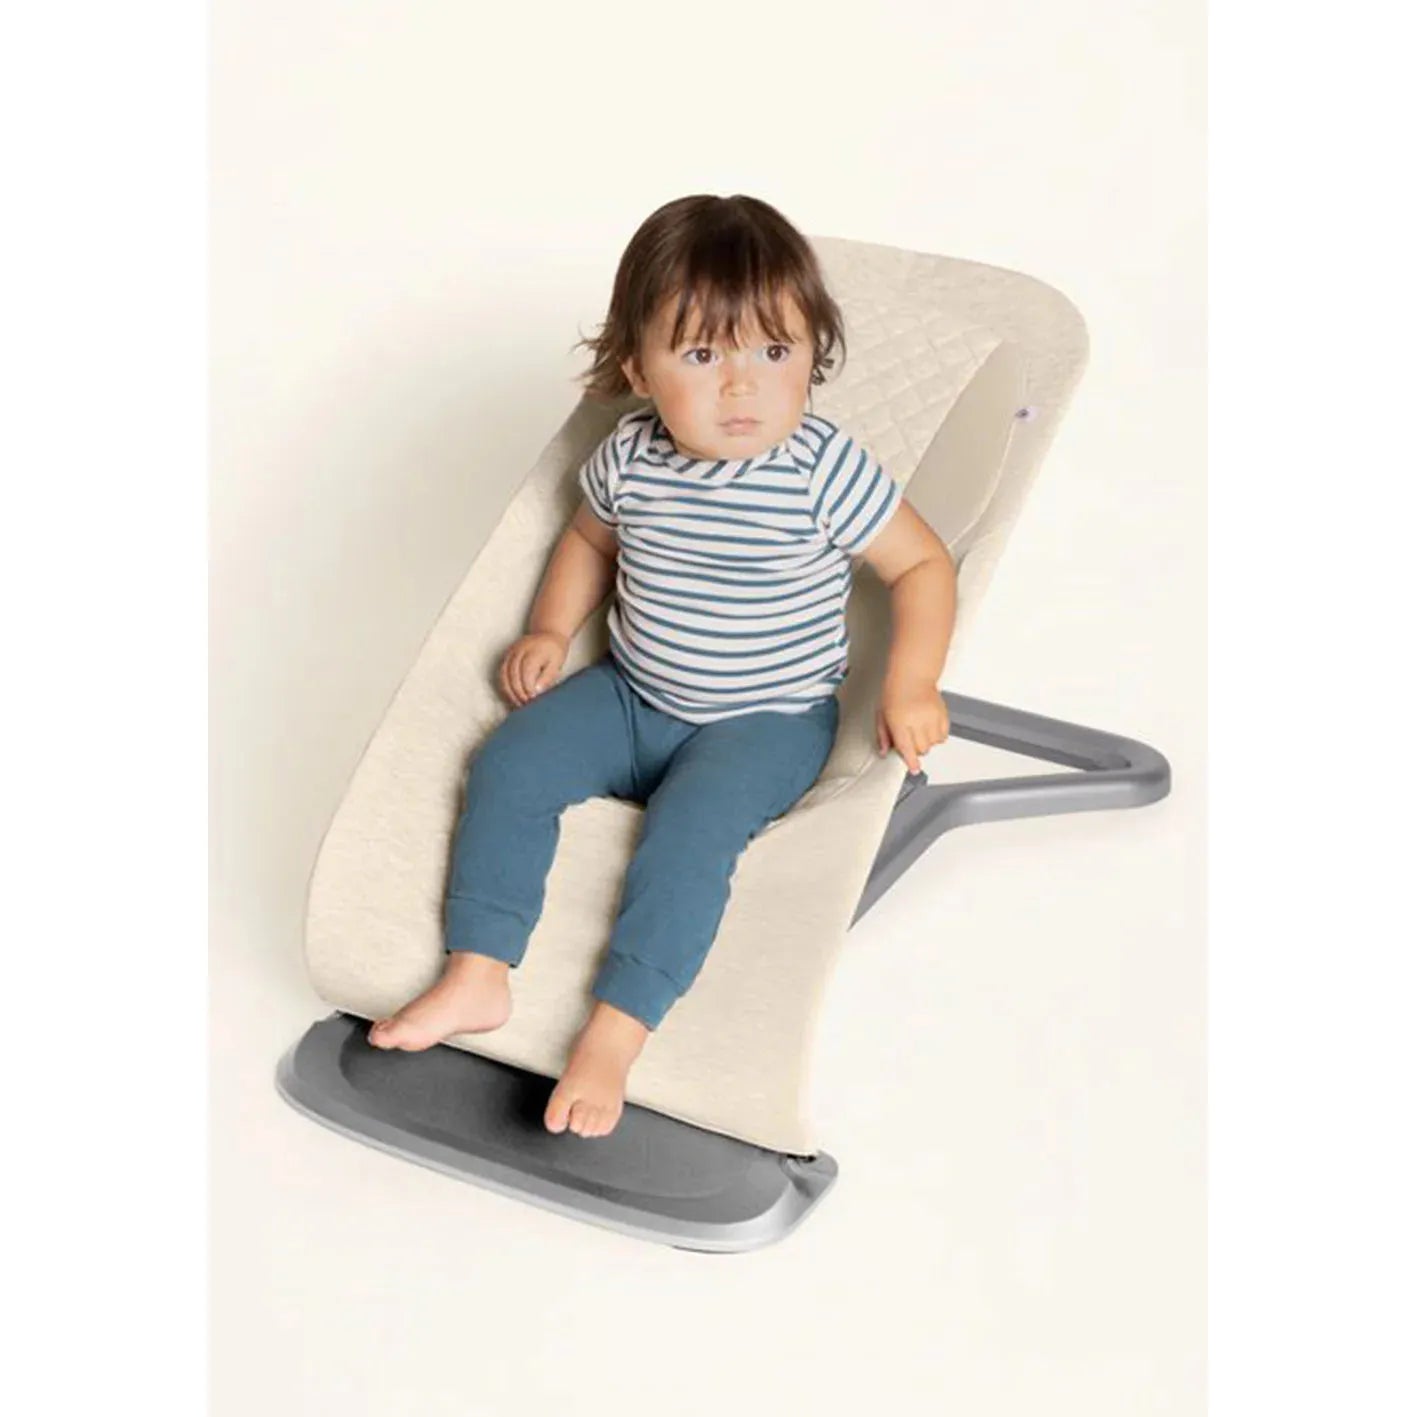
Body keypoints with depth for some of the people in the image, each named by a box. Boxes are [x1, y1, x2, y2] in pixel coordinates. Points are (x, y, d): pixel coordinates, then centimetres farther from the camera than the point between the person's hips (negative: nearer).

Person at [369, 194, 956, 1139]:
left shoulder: (827, 471, -21)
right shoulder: (627, 459, -8)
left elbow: (924, 565, -10)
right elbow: (591, 538, 15)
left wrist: (910, 684, -23)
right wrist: (553, 631, 1)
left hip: (769, 721, -5)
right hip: (633, 694, 5)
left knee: (691, 825, -28)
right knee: (509, 763, -10)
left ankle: (616, 1033, -21)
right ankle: (478, 978, -6)